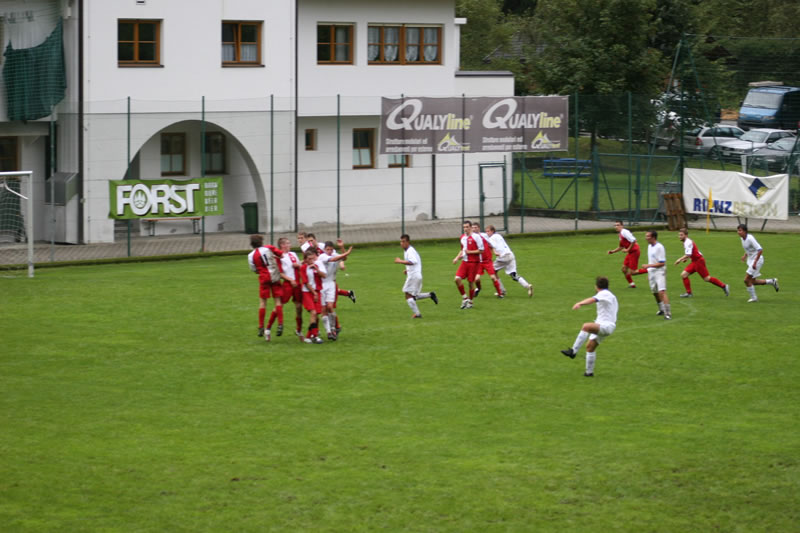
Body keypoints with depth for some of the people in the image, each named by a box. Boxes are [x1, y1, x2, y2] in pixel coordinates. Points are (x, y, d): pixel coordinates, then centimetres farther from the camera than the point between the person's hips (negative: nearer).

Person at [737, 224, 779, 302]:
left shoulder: (750, 238, -23)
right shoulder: (742, 238, 4)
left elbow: (760, 250, -26)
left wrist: (755, 262, -27)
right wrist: (745, 255, 11)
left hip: (757, 260, -9)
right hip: (750, 260, 9)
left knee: (747, 280, -11)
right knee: (752, 282, 10)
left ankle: (753, 298, 5)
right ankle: (772, 281, 24)